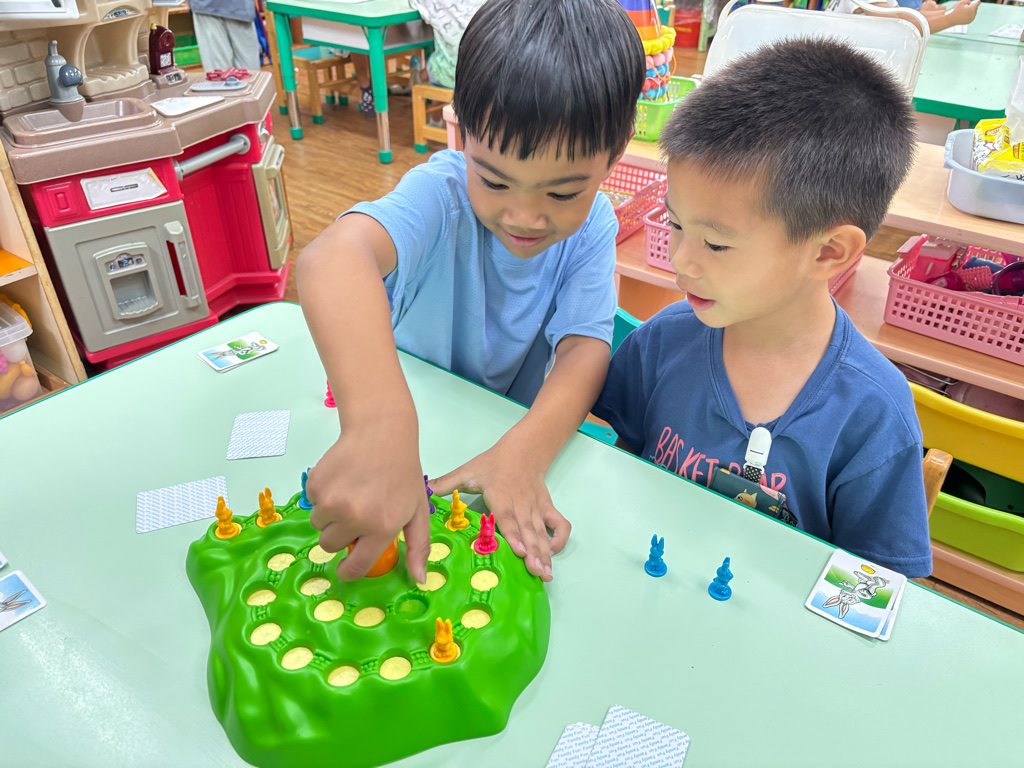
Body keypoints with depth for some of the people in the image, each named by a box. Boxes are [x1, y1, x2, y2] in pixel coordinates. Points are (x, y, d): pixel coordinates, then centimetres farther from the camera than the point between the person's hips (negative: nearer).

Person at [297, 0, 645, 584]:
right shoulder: (441, 193, -26)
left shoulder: (592, 225, -12)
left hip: (508, 433, 3)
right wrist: (379, 424, -64)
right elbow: (333, 256, -46)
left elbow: (586, 346, -20)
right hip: (407, 433, -2)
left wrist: (524, 452, -41)